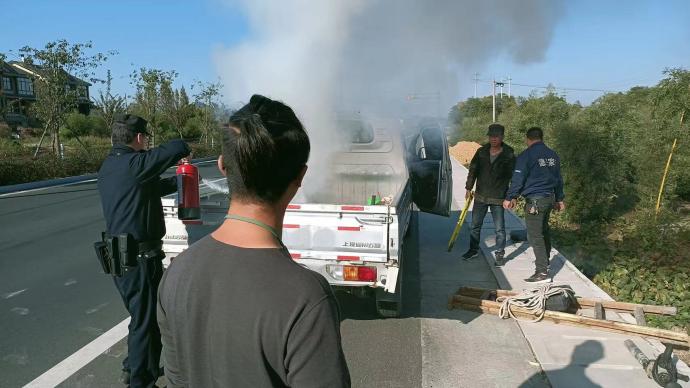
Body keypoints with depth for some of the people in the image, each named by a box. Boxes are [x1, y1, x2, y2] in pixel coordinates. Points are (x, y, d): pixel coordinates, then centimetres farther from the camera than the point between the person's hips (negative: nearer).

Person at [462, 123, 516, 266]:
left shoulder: (509, 155, -7)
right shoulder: (481, 152, 2)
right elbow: (473, 170, 8)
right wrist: (468, 188, 5)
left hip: (498, 198, -3)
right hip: (480, 196, 4)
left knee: (499, 228, 3)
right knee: (475, 225, 13)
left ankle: (500, 254, 17)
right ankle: (473, 249, 29)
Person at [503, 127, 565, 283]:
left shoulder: (526, 156, -12)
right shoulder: (553, 155, 10)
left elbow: (517, 179, -14)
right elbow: (558, 179, 18)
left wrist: (510, 198, -4)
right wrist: (559, 199, 27)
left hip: (534, 201, -8)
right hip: (550, 198, 8)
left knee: (535, 236, -6)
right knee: (544, 230, 24)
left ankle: (542, 272, -8)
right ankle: (545, 260, 40)